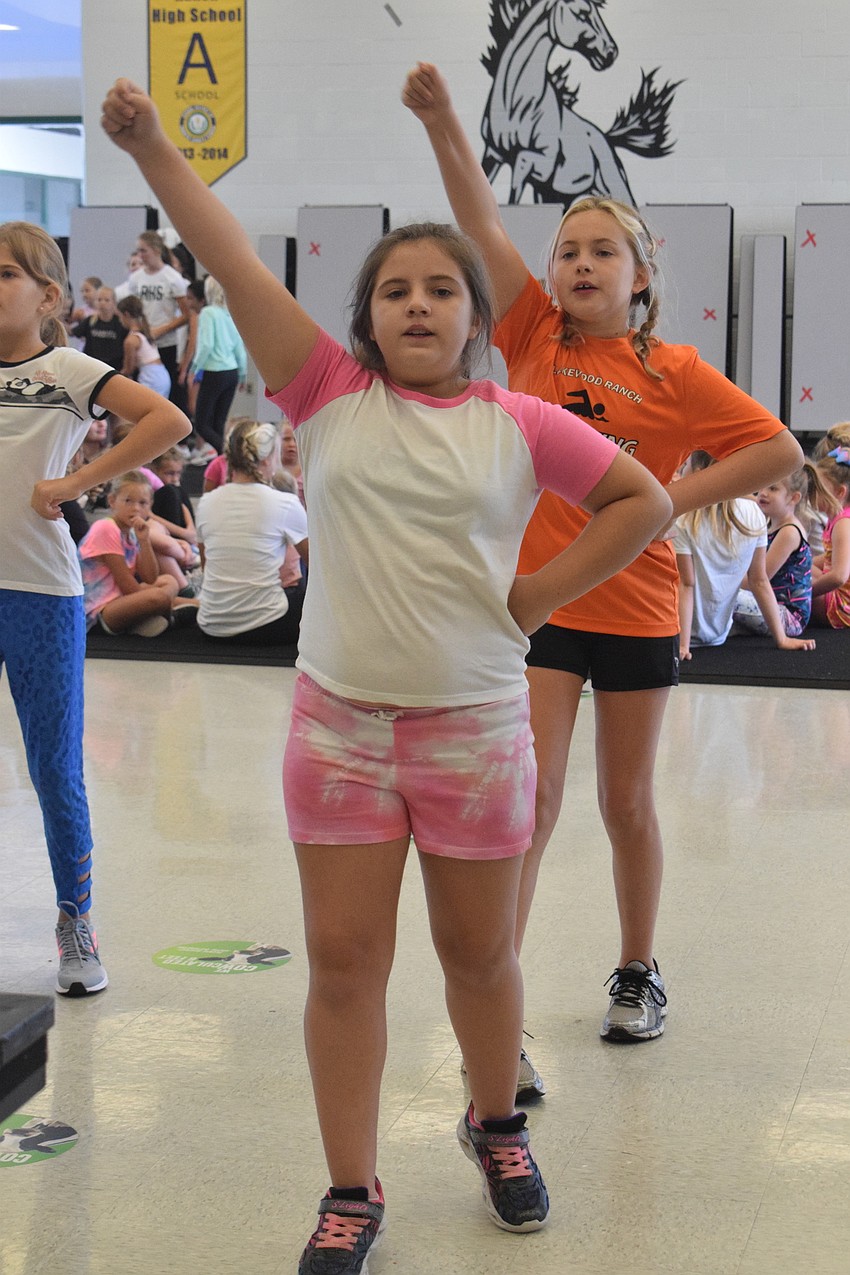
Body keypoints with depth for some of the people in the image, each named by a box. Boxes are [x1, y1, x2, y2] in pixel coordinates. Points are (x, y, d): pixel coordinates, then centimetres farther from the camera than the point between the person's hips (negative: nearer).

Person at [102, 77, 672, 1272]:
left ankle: (496, 1125, 42)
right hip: (340, 722, 0)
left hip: (474, 726, 0)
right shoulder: (331, 395, 0)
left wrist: (537, 595, -2)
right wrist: (151, 146, -18)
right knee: (344, 960, 3)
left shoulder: (520, 424, -1)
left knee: (479, 952, 15)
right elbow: (236, 266, -9)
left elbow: (643, 500, 4)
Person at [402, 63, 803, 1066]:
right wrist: (441, 120, -22)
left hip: (636, 610, 0)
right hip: (537, 605, 0)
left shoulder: (673, 372, -2)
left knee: (627, 803, 13)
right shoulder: (535, 338, 1)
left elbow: (779, 450, -2)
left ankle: (638, 973, 33)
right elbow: (481, 223, -11)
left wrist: (671, 497, -9)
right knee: (530, 802, -8)